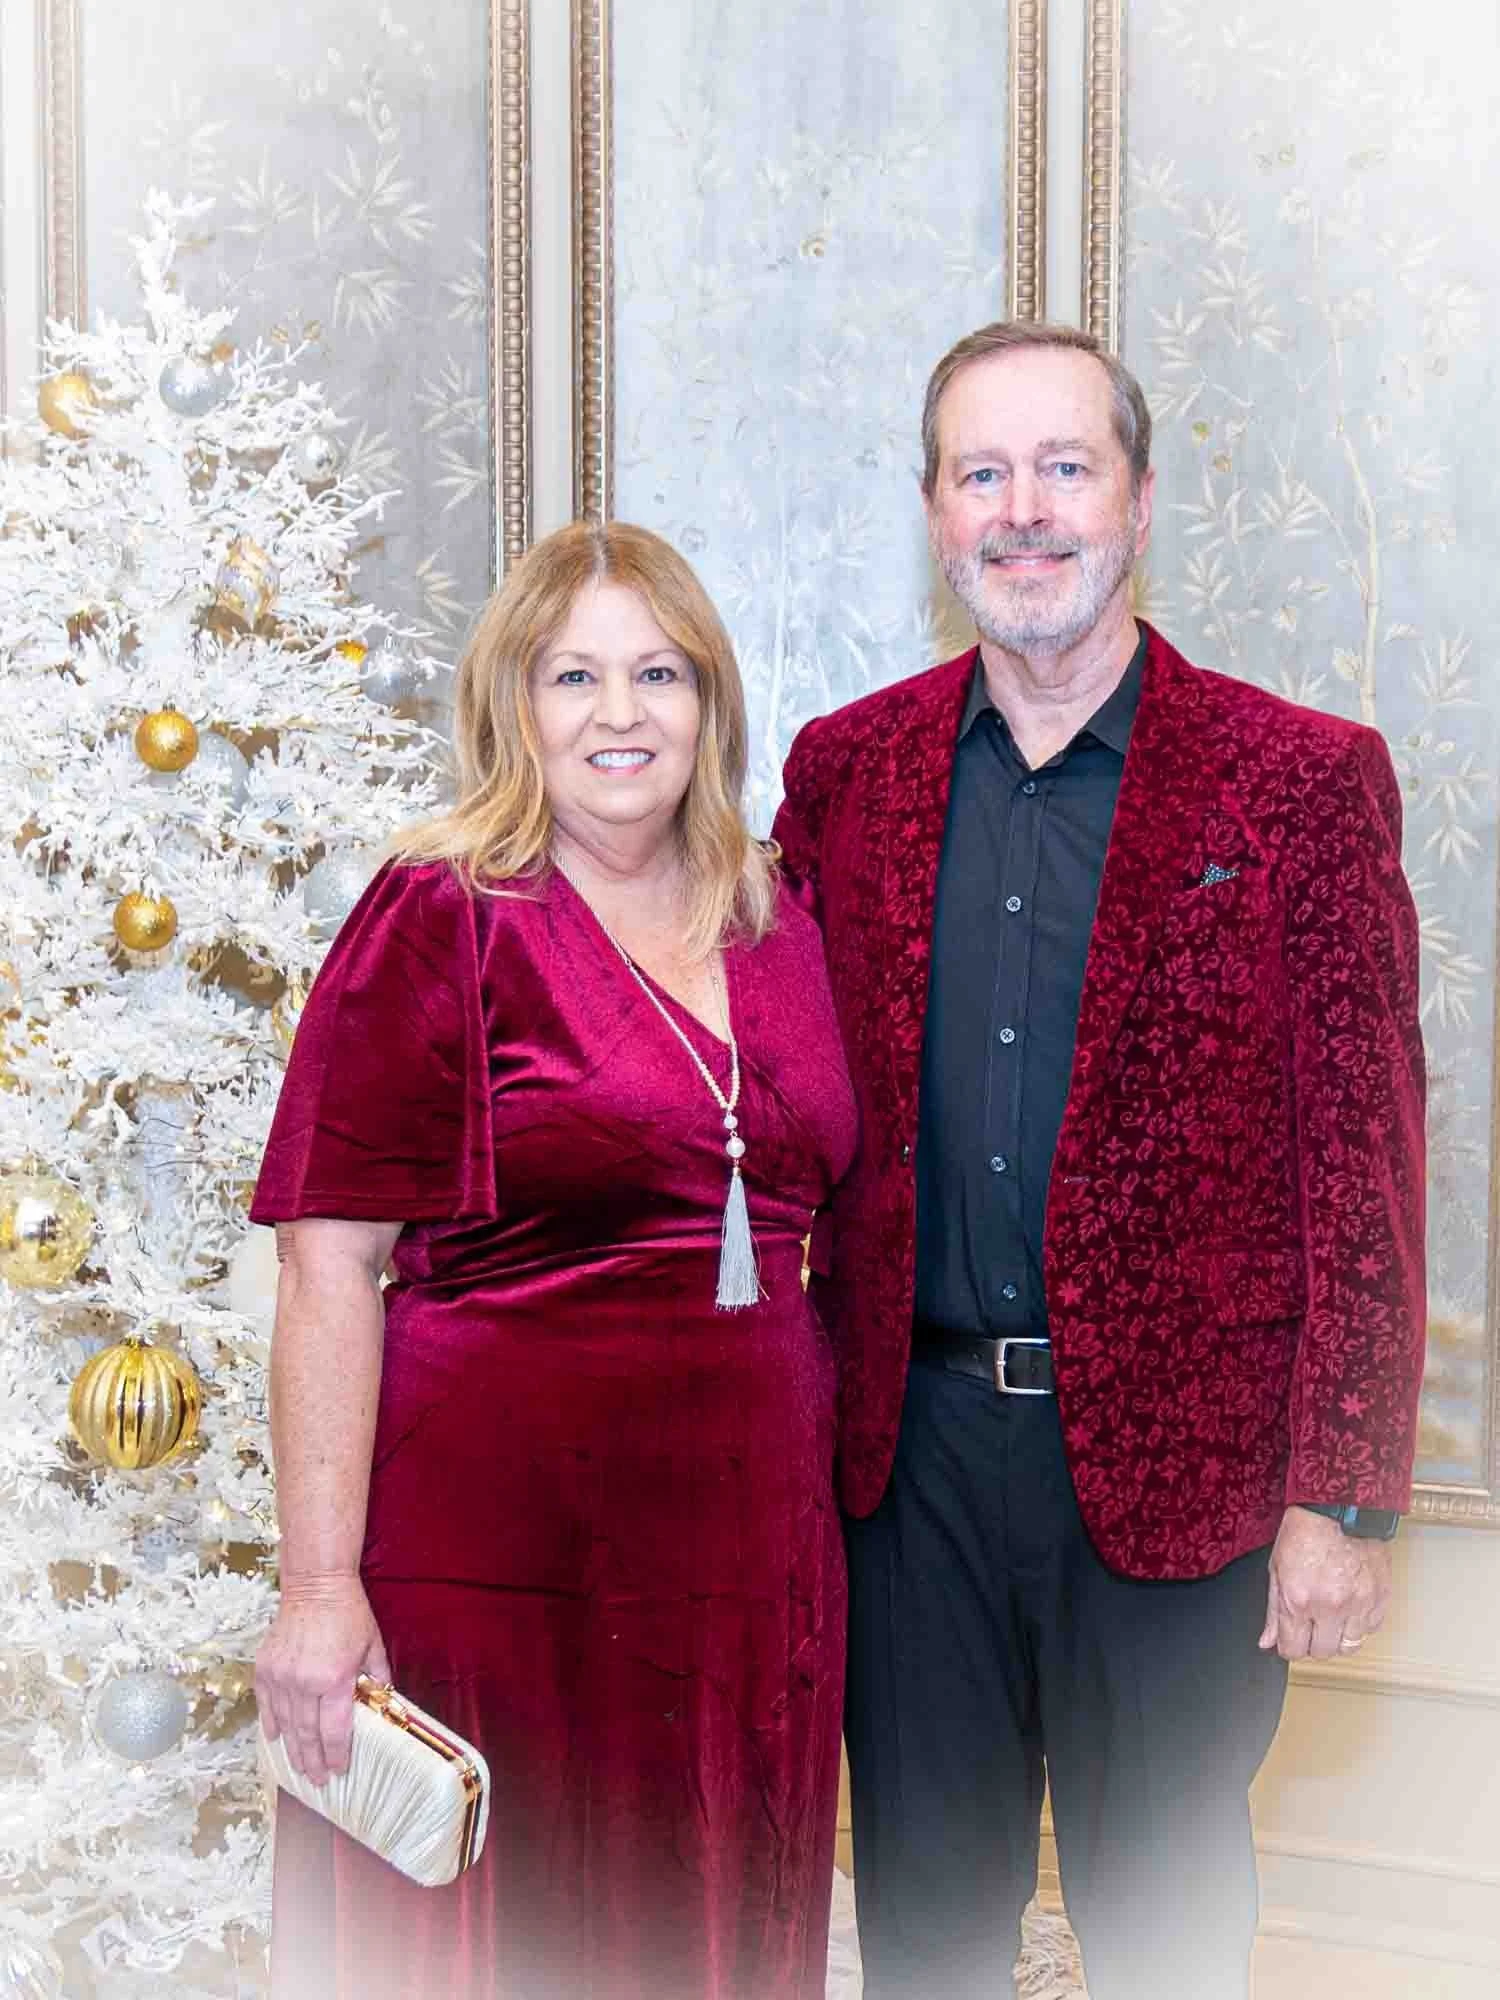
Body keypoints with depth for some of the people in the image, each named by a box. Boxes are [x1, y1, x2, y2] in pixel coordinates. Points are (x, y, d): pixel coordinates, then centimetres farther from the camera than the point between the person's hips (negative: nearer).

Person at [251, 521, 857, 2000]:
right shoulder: (440, 921, -7)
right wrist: (318, 1586, -17)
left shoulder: (775, 926, 9)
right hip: (502, 1559, -5)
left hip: (751, 1541, 5)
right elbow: (328, 1269, -12)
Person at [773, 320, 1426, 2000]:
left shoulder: (1299, 779, -4)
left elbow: (1362, 1161, -6)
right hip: (910, 1448, 3)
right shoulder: (844, 771, 5)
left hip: (1180, 1465, -2)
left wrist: (1341, 1496, -9)